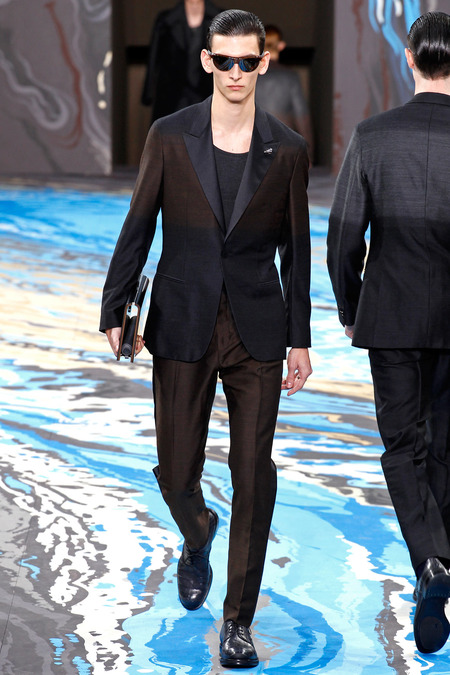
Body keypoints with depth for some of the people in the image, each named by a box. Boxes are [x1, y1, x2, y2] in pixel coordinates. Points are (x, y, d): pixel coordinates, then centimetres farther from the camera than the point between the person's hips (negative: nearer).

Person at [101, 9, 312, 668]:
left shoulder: (287, 150, 0)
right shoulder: (169, 137, -2)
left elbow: (295, 248, 6)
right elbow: (137, 228, 3)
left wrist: (300, 339, 7)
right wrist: (114, 312, -1)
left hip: (257, 330, 0)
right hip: (183, 325, 0)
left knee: (254, 475, -3)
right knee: (177, 472, 6)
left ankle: (238, 619, 9)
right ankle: (198, 539, 42)